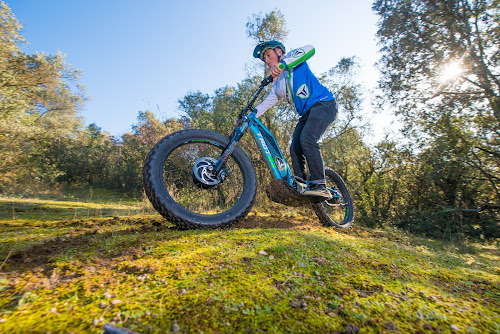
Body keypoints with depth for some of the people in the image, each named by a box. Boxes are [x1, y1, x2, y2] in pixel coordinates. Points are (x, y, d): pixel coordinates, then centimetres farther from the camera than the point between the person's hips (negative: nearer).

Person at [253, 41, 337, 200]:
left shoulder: (291, 58, 5)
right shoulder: (277, 84, 23)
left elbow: (310, 49, -16)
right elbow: (266, 103, 18)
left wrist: (283, 64, -30)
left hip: (323, 104, -7)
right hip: (306, 113, 7)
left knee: (307, 139, -28)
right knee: (295, 149, -7)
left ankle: (320, 186, -27)